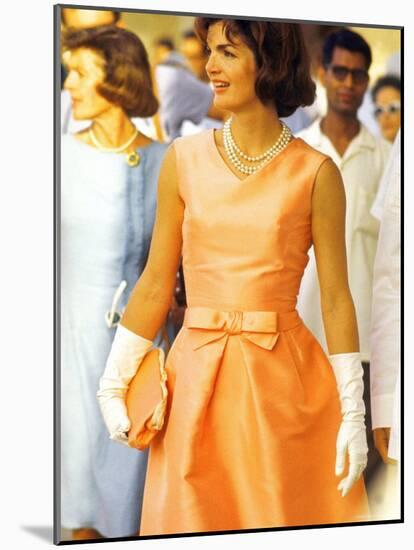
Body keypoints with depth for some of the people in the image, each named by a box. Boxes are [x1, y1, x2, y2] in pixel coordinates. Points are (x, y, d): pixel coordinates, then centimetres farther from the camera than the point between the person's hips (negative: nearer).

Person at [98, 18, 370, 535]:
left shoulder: (316, 173, -4)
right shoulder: (184, 159, 2)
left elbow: (335, 297, -3)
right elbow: (155, 283, 5)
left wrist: (353, 413, -6)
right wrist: (114, 380, 4)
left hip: (284, 376, -2)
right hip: (197, 375, 2)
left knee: (287, 512, 8)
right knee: (194, 515, 10)